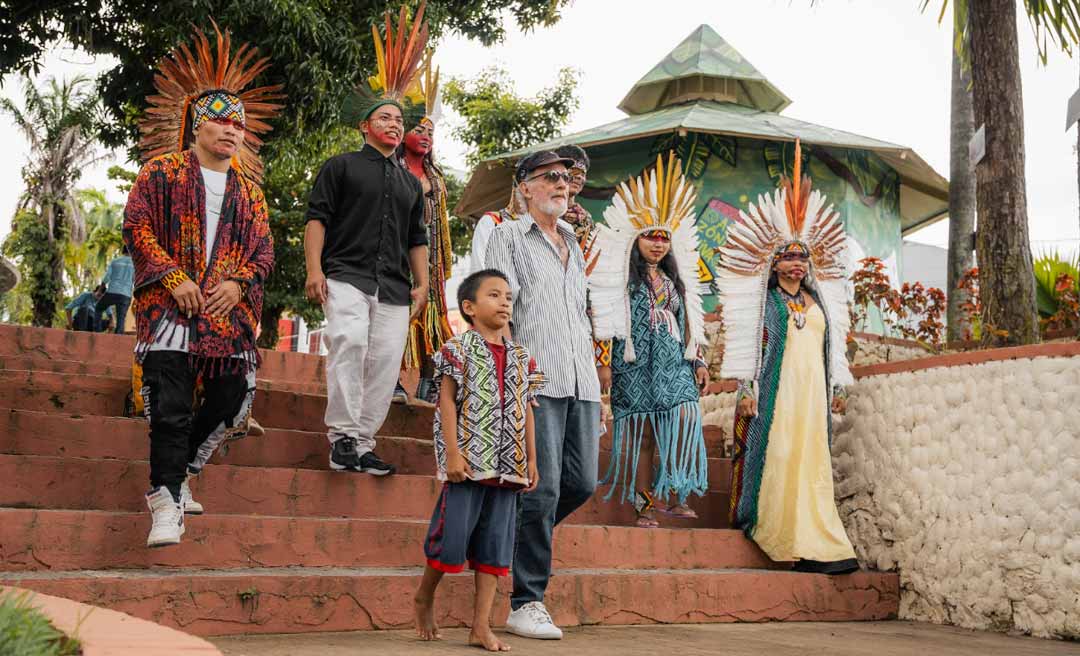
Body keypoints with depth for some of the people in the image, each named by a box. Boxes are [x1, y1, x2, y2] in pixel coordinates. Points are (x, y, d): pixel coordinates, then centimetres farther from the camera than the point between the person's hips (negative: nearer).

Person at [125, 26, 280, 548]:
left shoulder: (248, 188, 19)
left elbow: (264, 249, 14)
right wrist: (175, 278, -13)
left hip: (230, 309, 4)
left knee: (230, 397, 2)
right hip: (169, 305, -4)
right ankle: (167, 498, -8)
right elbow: (136, 227, -1)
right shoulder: (162, 171, 8)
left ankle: (177, 473, 21)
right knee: (171, 405, -12)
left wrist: (239, 282, -6)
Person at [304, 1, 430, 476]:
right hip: (346, 276, -5)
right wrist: (314, 269, -9)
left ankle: (363, 445, 3)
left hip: (394, 289, 5)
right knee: (348, 340, -27)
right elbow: (317, 217, 2)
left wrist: (422, 283, 13)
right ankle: (342, 434, -21)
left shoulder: (410, 183, 24)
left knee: (385, 365, -2)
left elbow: (417, 239, 25)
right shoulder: (341, 166, 10)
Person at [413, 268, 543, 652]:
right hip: (469, 461, -5)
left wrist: (531, 460, 11)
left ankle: (481, 626, 10)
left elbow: (526, 411, 15)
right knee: (453, 534, -2)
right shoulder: (458, 350, -2)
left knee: (496, 542, 5)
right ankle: (425, 597, 24)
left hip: (508, 465, 5)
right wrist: (452, 452, -15)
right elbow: (447, 402, -7)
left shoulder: (521, 357, 14)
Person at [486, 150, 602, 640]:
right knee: (543, 488, -10)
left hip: (581, 382, 7)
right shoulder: (509, 236, 6)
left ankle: (517, 538, 27)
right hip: (536, 379, -7)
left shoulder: (573, 243, 25)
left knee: (582, 482, 2)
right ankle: (526, 604, -1)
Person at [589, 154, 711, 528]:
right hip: (636, 364, -4)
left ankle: (676, 497, -4)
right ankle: (645, 506, 6)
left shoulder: (676, 281, 17)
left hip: (674, 364, 4)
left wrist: (699, 362, 14)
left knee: (684, 420, -13)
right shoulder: (620, 280, 1)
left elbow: (690, 323, 19)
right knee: (641, 433, -1)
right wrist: (603, 363, -11)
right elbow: (605, 320, -5)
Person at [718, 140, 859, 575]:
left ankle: (811, 544, 1)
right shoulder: (761, 300, 3)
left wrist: (835, 389, 16)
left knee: (811, 462, 1)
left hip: (812, 391, 5)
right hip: (774, 388, -5)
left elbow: (831, 346, 20)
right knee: (776, 456, -8)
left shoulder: (819, 302, 17)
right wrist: (746, 390, -9)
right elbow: (747, 343, -2)